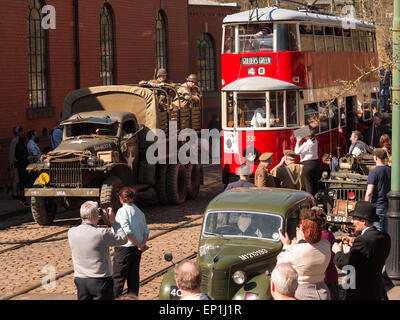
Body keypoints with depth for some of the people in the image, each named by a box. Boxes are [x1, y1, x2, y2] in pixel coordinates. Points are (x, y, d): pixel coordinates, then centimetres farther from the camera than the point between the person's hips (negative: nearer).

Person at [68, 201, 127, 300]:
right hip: (100, 282, -5)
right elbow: (123, 239, -5)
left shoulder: (71, 232, -5)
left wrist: (96, 218, 12)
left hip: (80, 281, 5)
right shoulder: (101, 234, -20)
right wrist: (113, 221, 2)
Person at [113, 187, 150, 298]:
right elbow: (146, 231, 6)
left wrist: (139, 245, -14)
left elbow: (127, 231, -20)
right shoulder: (139, 212, 9)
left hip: (124, 248, -6)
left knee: (118, 278, 1)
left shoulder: (122, 211, -12)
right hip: (137, 250, 7)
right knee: (134, 277, 13)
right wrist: (143, 244, -6)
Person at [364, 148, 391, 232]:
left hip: (377, 206, -6)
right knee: (386, 231, 12)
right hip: (388, 205, 6)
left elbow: (369, 193, -17)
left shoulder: (374, 172, -13)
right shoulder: (390, 170, 6)